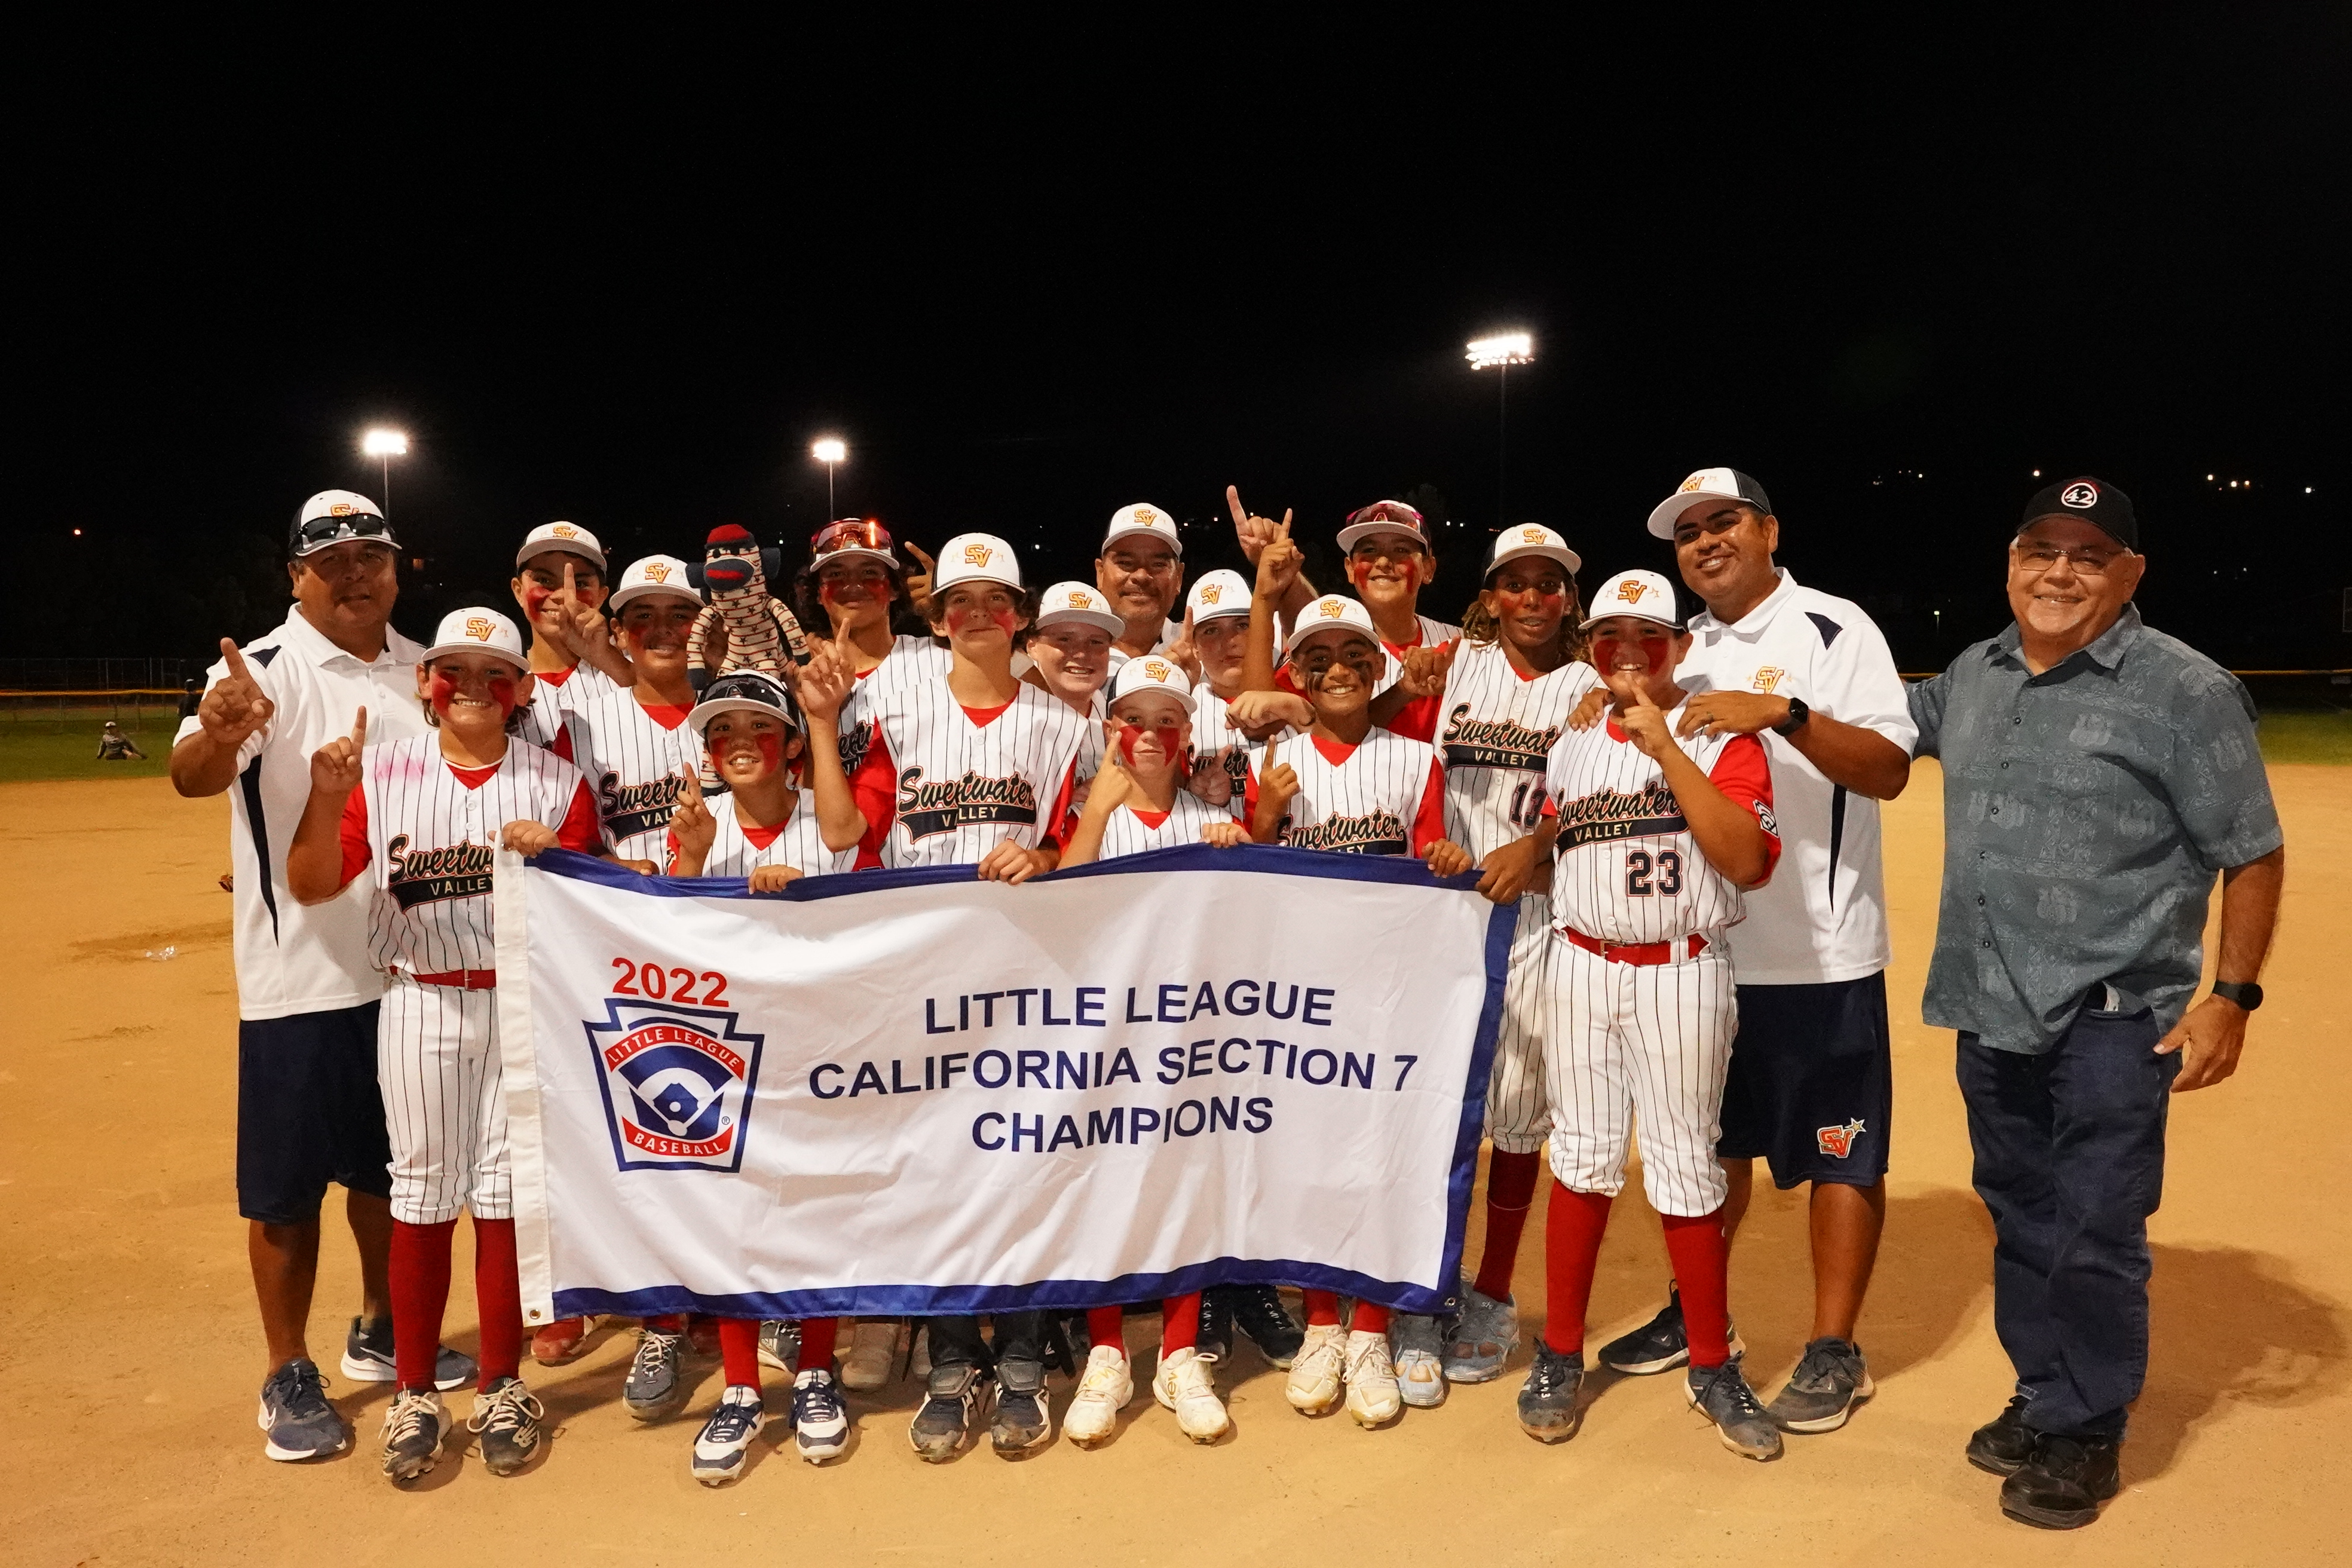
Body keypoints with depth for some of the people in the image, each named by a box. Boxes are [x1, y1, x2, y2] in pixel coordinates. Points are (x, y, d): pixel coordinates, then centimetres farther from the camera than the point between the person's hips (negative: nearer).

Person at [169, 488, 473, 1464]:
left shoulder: (425, 671, 7)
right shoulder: (264, 669, -10)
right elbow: (191, 777, -28)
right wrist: (219, 735, -51)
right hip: (299, 977, -5)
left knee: (393, 1163, 18)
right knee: (288, 1182, 5)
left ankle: (381, 1334, 36)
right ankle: (288, 1378, 22)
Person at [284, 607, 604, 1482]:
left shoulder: (557, 782, 0)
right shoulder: (383, 772, 0)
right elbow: (312, 886, -5)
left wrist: (552, 859, -21)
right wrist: (326, 800, -22)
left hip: (523, 1004, 0)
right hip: (421, 1006, 0)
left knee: (506, 1190, 8)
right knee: (423, 1193, 8)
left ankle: (501, 1387, 22)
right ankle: (415, 1395, 22)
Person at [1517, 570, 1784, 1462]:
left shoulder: (1720, 740, -4)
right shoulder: (1571, 750, 10)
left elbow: (1747, 861, -20)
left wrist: (1666, 748, -23)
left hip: (1682, 976, -3)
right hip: (1582, 970, 3)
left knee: (1684, 1168, 4)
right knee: (1583, 1155, 8)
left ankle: (1713, 1369, 22)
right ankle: (1560, 1356, 20)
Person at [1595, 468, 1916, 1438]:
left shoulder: (1833, 631, -6)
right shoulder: (1683, 651, 12)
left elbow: (1888, 769, -17)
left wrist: (1785, 713, -28)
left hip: (1820, 951, -6)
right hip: (1703, 946, 6)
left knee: (1838, 1152, 3)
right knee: (1713, 1136, 16)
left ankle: (1834, 1349, 17)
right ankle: (1696, 1317, 31)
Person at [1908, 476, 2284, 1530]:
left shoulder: (2187, 692, -10)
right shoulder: (1972, 676, 8)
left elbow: (2253, 853, -7)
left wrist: (2231, 996, -11)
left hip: (2113, 1022, -6)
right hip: (1990, 1012, 6)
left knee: (2094, 1238, 1)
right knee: (2020, 1220, 18)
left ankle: (2084, 1436, 21)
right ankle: (2042, 1399, 35)